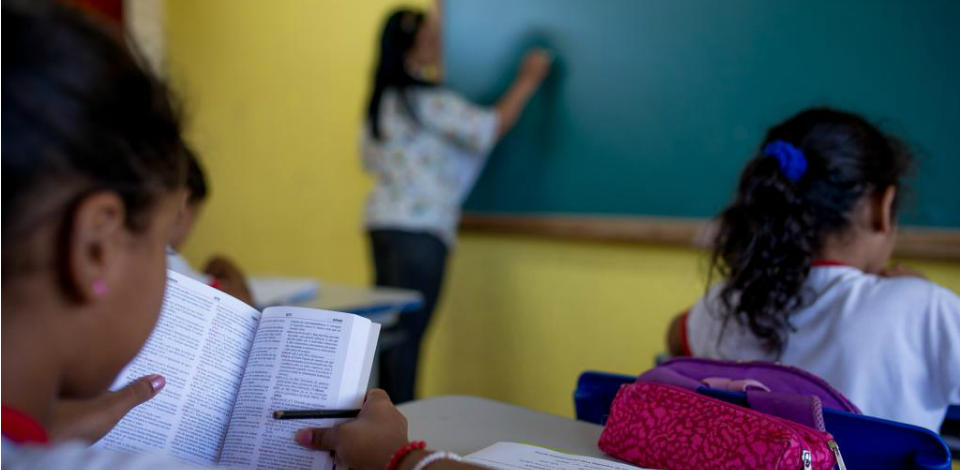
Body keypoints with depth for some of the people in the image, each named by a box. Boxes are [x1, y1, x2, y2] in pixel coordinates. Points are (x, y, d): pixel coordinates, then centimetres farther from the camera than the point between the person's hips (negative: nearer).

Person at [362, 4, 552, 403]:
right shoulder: (429, 101, -13)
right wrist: (528, 80, -3)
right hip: (419, 228, -9)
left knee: (389, 330, 12)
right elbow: (492, 127, -13)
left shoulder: (382, 101, 14)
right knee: (409, 333, -6)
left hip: (382, 221, 9)